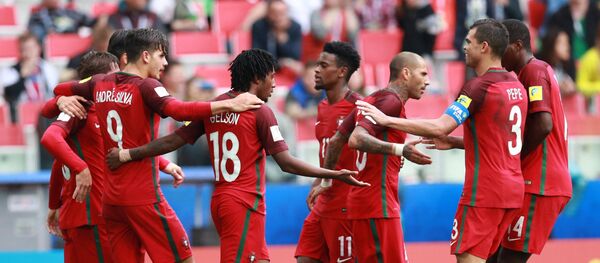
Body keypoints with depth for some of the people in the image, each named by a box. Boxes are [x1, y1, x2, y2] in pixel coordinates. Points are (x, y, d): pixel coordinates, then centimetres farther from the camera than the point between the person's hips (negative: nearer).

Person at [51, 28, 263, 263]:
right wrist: (229, 105, -28)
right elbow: (178, 111, -28)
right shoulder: (146, 86, -11)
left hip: (111, 197, 7)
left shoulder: (99, 84, 9)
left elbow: (60, 90, 25)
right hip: (144, 197, -7)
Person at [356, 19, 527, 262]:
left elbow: (440, 127, -23)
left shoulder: (479, 87, -14)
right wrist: (454, 143, 16)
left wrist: (387, 120, -19)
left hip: (484, 192, -9)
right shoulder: (517, 87, 13)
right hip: (512, 189, 9)